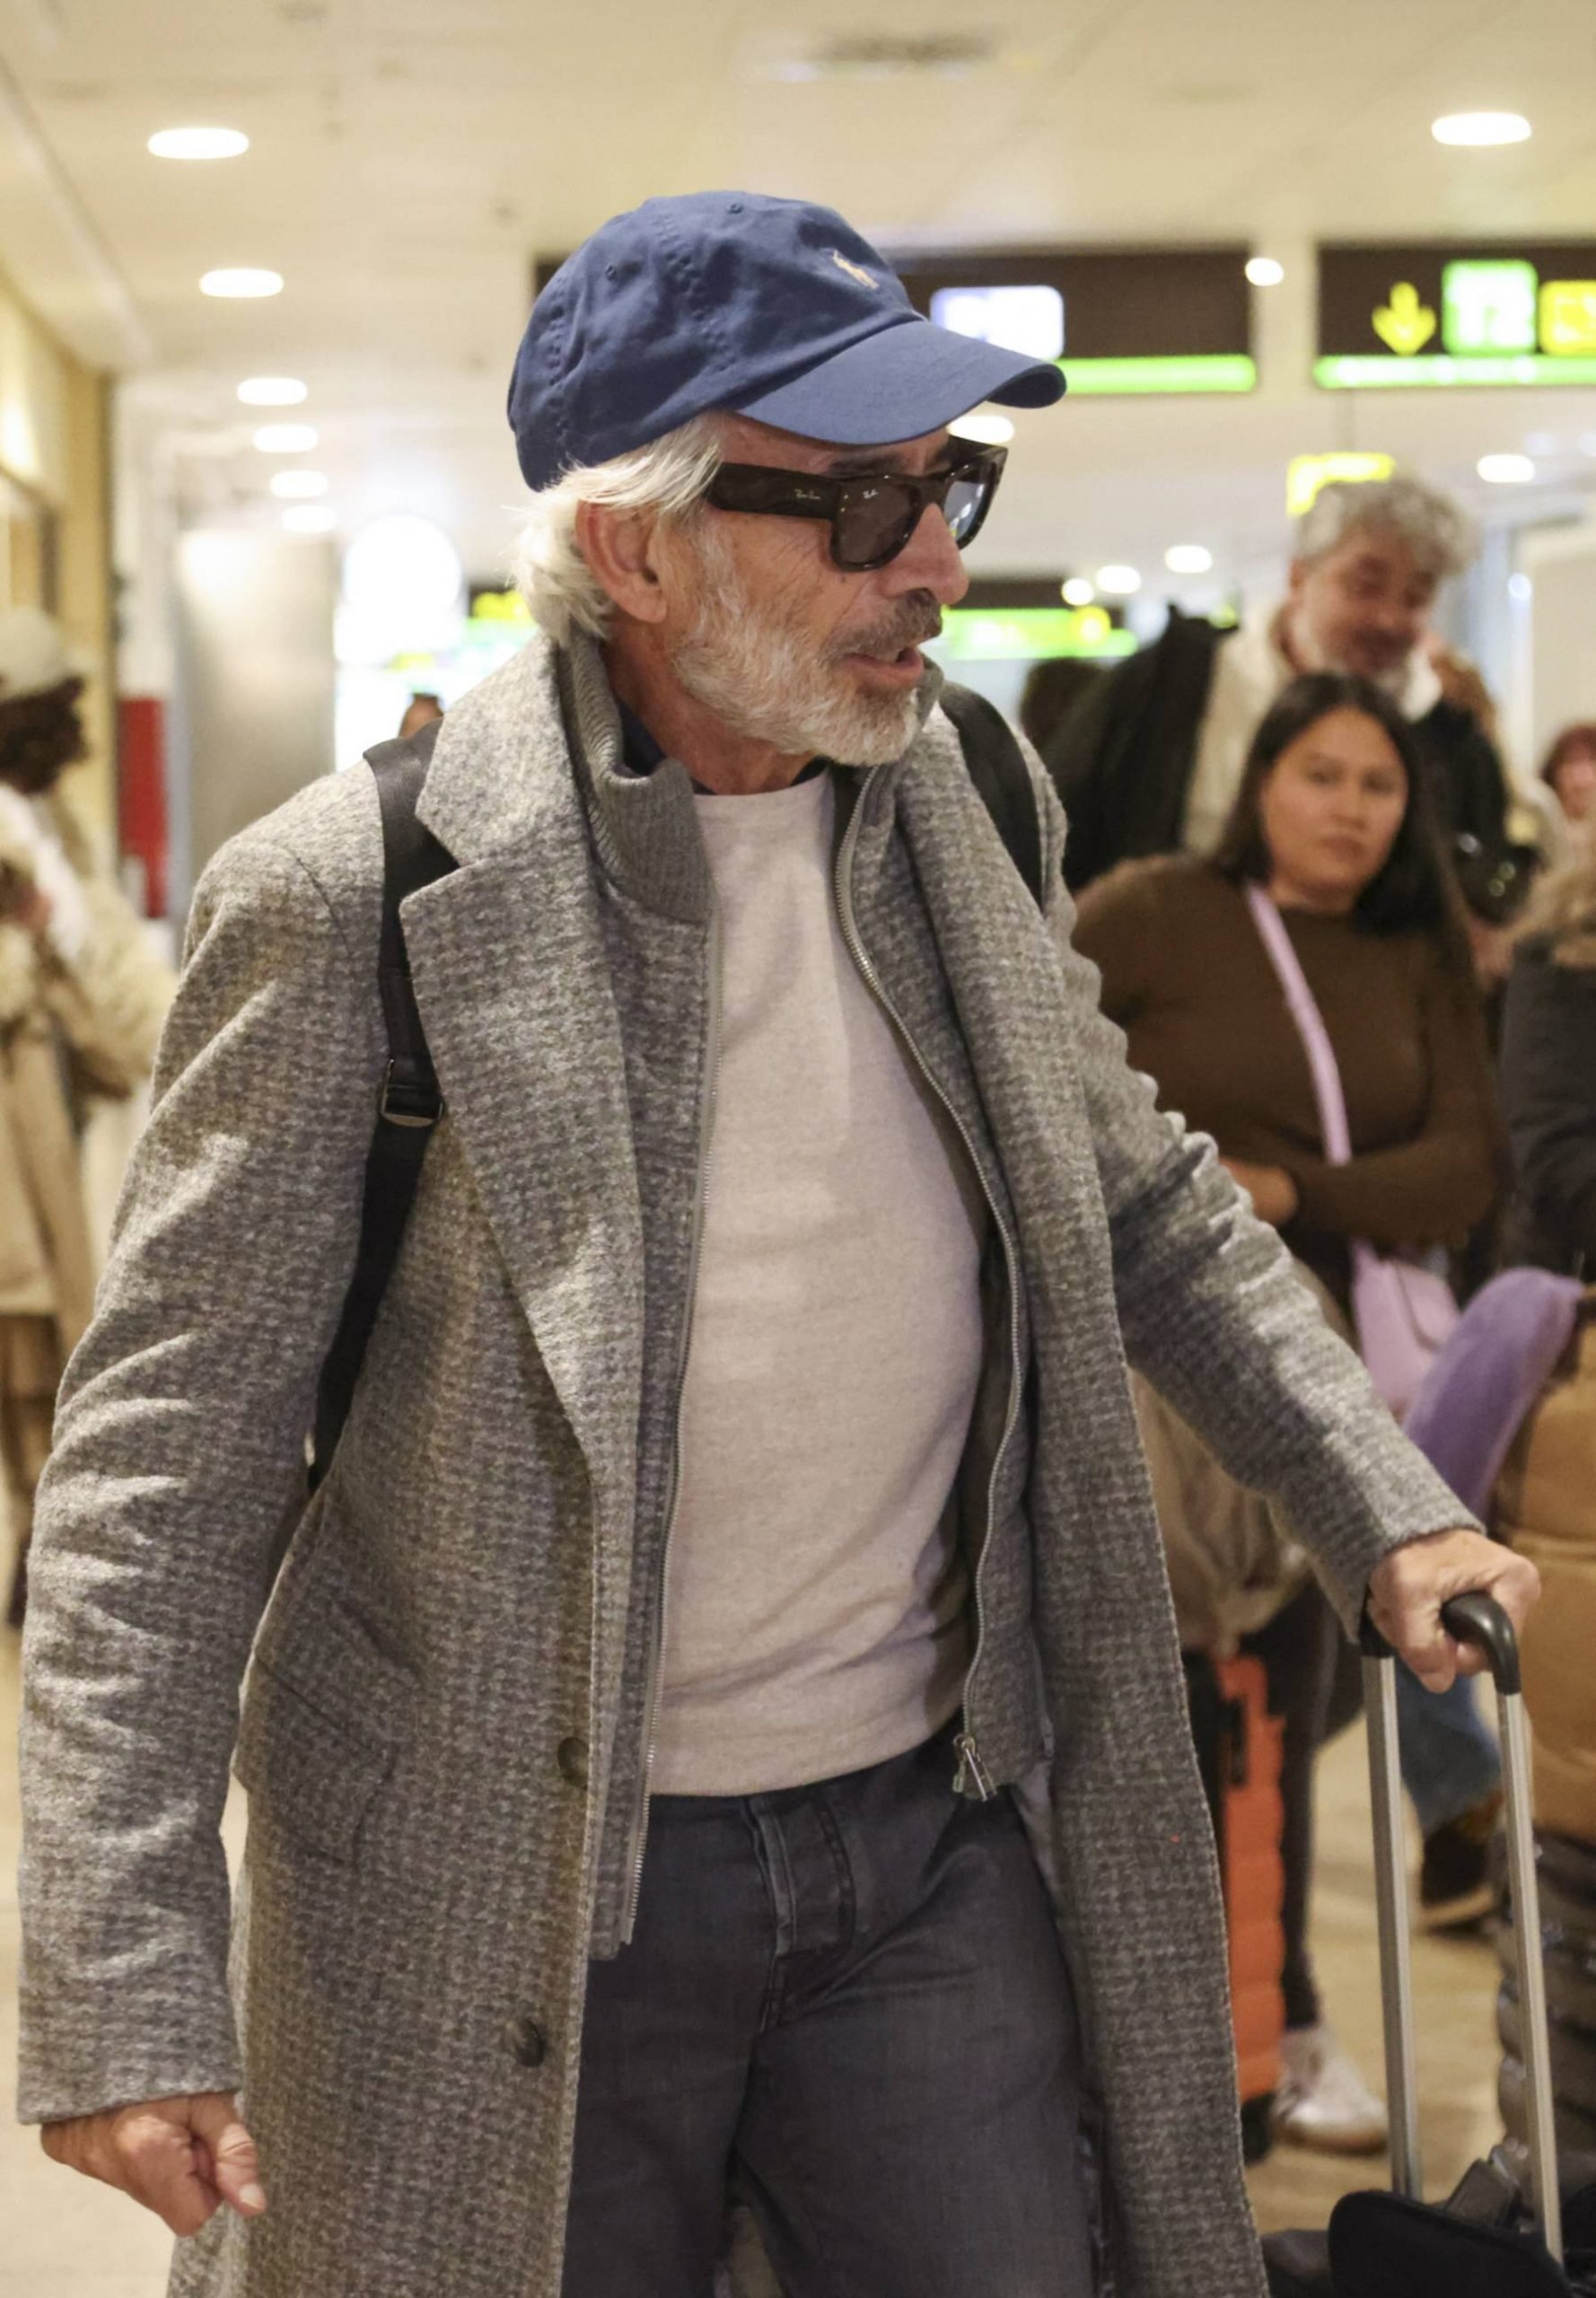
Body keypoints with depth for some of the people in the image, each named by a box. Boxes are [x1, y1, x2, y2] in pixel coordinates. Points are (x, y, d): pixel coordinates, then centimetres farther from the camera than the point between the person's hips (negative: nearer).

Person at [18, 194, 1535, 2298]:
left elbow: (1147, 1209, 17)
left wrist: (1384, 1509, 9)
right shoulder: (358, 896, -15)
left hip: (942, 1834, 5)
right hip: (522, 1909, -4)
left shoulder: (967, 824, 2)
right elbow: (171, 1451, -13)